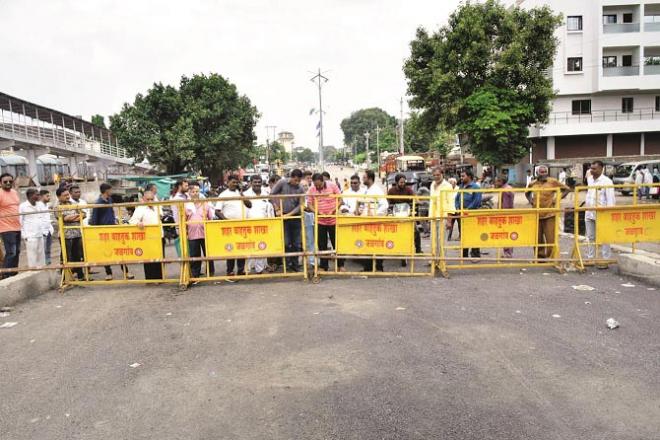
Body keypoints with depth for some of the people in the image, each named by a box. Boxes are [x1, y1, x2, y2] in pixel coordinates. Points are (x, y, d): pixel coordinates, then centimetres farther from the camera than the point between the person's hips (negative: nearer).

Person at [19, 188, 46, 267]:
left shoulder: (39, 206, 12)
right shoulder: (23, 206, -5)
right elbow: (20, 222, -5)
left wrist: (42, 231, 11)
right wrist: (24, 235, -8)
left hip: (40, 235, 6)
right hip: (30, 236, -6)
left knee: (41, 257, 9)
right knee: (32, 258, -5)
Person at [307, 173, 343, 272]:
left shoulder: (332, 186, -8)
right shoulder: (311, 190, -4)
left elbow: (340, 199, -4)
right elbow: (309, 204, -1)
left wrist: (333, 210, -17)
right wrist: (318, 212, -18)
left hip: (333, 219, -1)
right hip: (320, 221, 2)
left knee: (336, 243, 7)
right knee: (322, 244, 8)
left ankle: (340, 265, 19)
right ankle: (323, 266, 20)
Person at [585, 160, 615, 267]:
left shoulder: (606, 181, -10)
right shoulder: (591, 180, 13)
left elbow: (610, 199, -13)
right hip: (589, 213, 7)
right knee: (590, 237, 13)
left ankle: (605, 261, 7)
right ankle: (590, 258, 22)